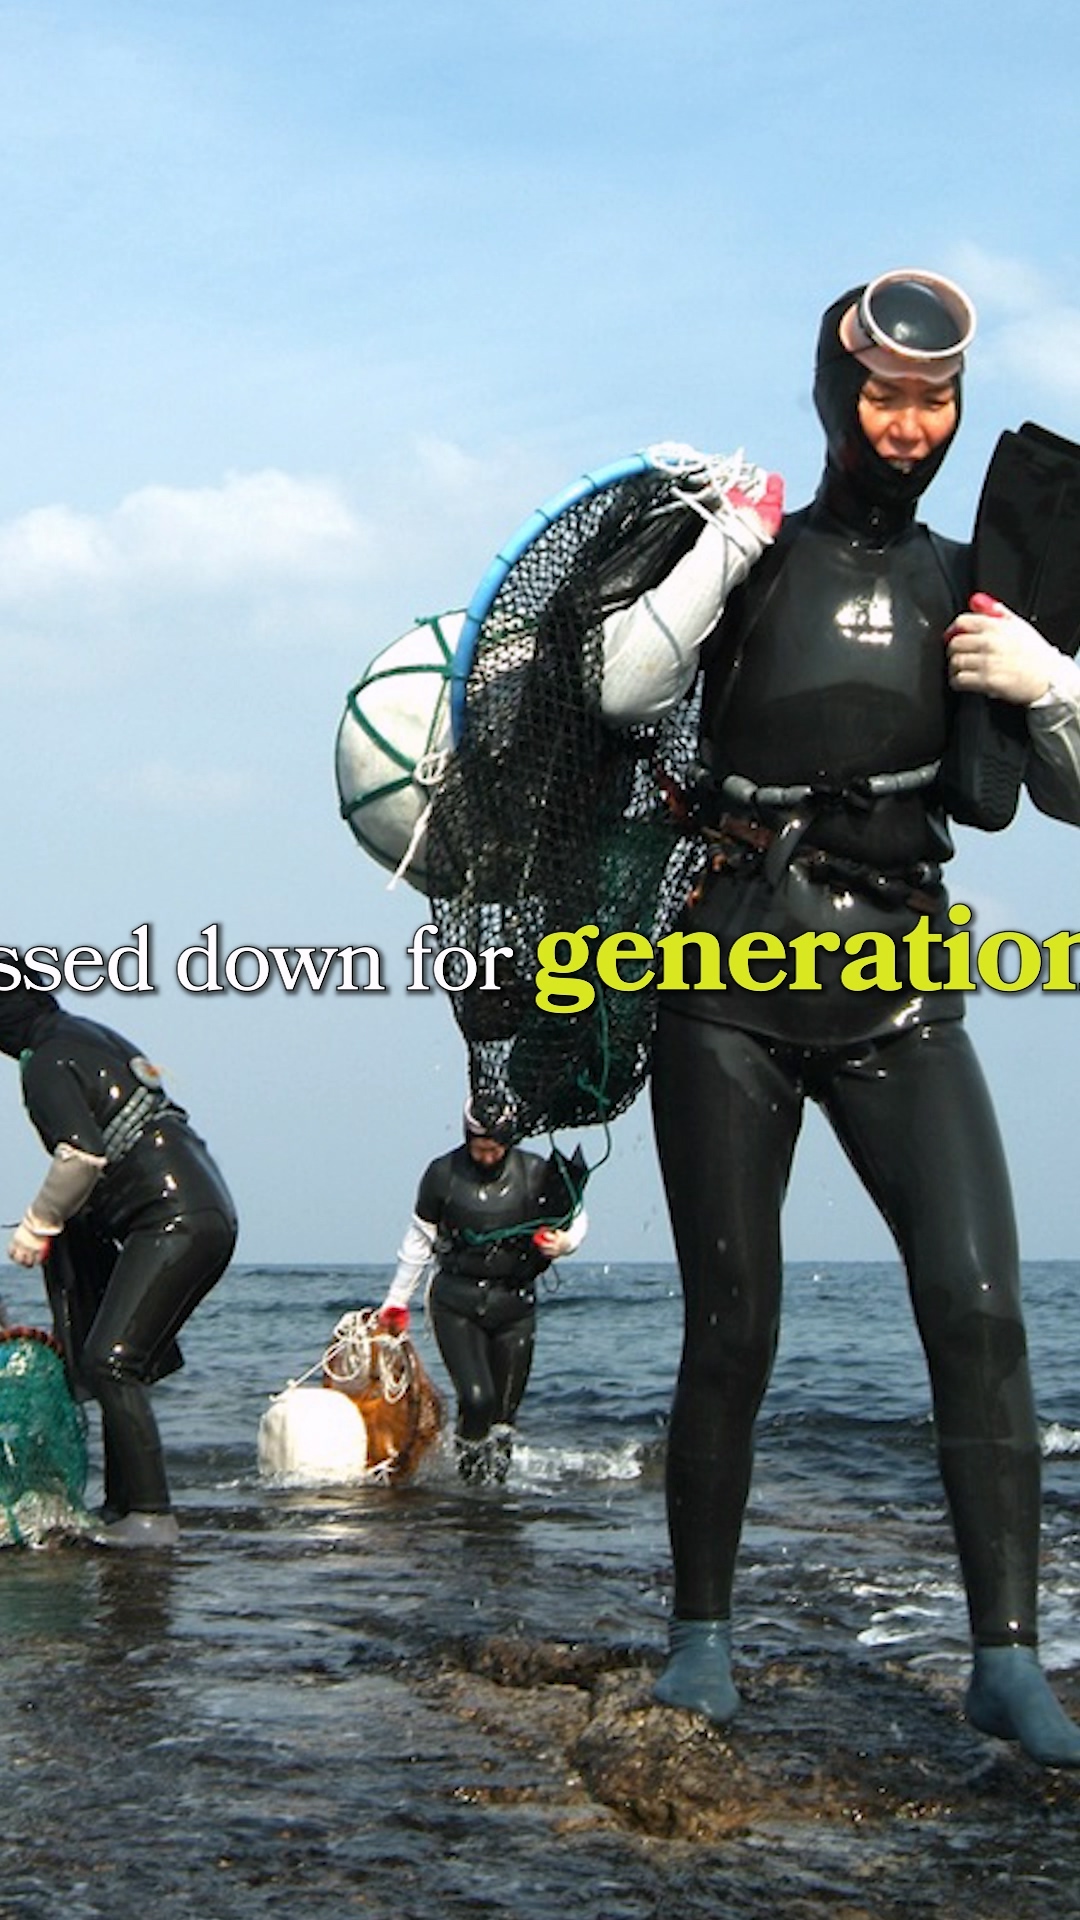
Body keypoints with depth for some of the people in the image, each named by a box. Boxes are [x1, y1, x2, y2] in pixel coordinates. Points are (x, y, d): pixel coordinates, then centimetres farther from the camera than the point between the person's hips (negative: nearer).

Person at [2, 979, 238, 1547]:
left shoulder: (47, 1066, -8)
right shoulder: (92, 1036, 22)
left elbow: (82, 1155, -23)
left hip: (175, 1222, -10)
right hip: (210, 1217, 10)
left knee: (110, 1362, -13)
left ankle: (151, 1516, -17)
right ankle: (123, 1504, 15)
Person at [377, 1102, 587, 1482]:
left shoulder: (536, 1174, -4)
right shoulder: (443, 1174, -3)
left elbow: (576, 1217, 12)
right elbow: (419, 1240, 10)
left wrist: (565, 1241, -11)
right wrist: (396, 1300, 15)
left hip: (514, 1304, 1)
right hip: (456, 1301, -1)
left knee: (505, 1408, 4)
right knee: (476, 1399, -17)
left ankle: (496, 1476, 18)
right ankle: (469, 1472, -1)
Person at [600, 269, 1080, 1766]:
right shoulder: (752, 555, 6)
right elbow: (621, 689, -11)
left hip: (897, 996, 2)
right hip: (732, 985, -1)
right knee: (731, 1329, 1)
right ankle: (702, 1635, 16)